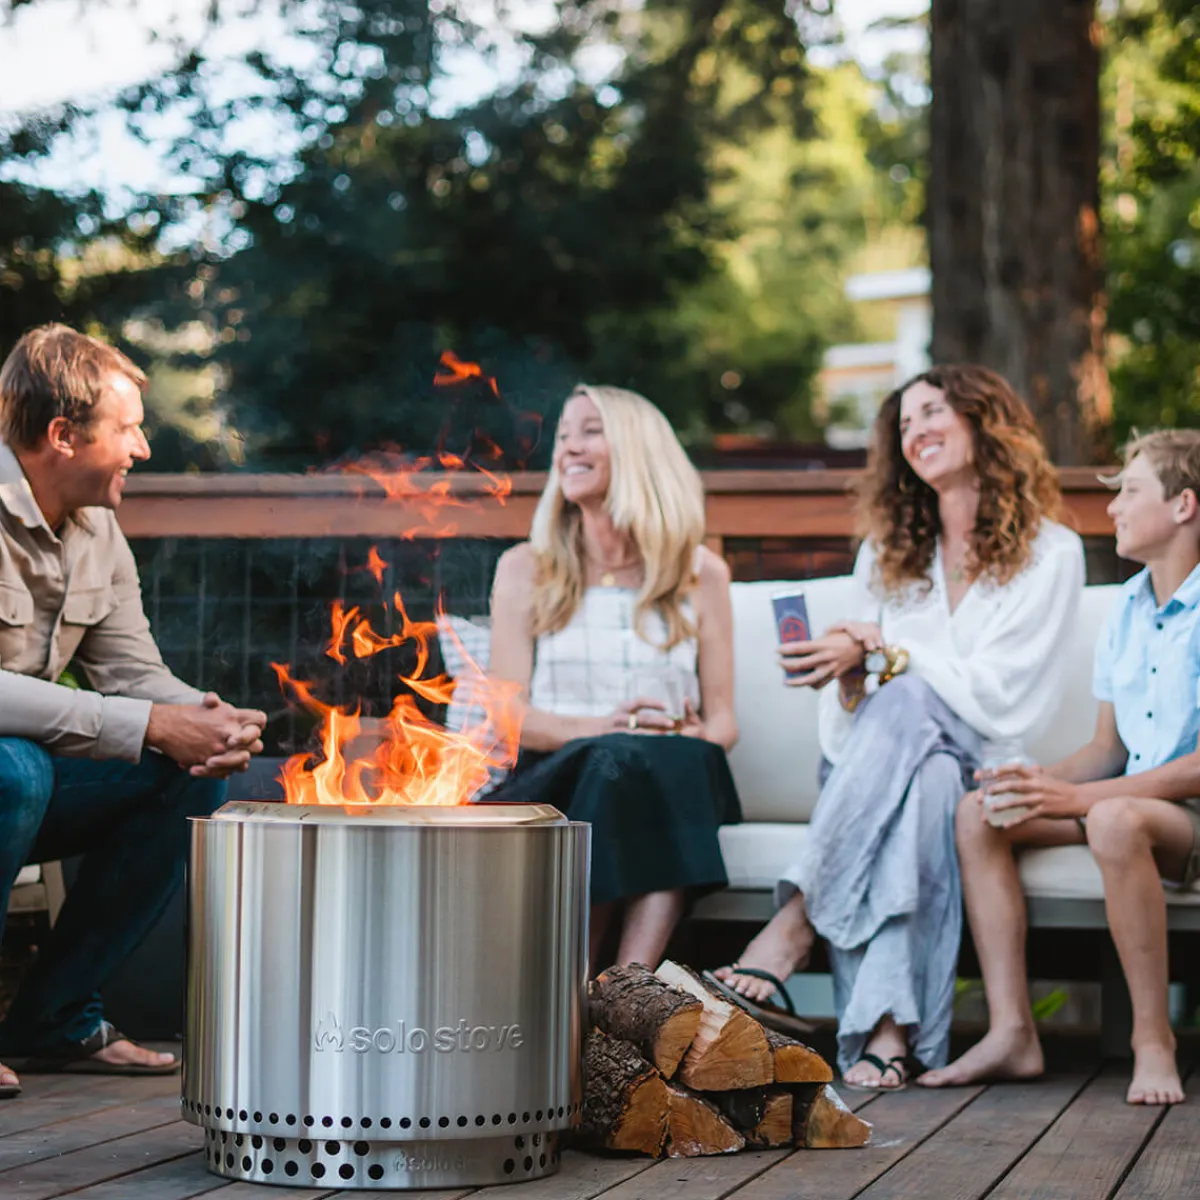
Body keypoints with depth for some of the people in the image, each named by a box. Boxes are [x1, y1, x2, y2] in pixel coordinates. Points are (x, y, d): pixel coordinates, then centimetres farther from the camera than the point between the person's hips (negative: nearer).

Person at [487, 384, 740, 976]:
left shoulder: (701, 572, 16)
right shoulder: (526, 569, 14)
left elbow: (722, 718, 13)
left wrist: (697, 736, -12)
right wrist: (597, 729, -16)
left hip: (676, 786, 1)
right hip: (558, 777, -1)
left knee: (683, 760, -36)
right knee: (617, 761, -36)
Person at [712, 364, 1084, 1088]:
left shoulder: (1051, 553, 5)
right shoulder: (887, 552, 20)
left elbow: (997, 694, -7)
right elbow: (846, 714, 14)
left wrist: (882, 653, -13)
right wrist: (844, 666, -9)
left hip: (983, 765, -3)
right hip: (882, 764, 3)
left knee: (906, 702, -36)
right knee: (924, 786, -36)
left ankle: (798, 921, -41)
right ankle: (890, 1030, -50)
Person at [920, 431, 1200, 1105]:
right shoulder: (1126, 610, 14)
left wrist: (1081, 797, -24)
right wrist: (1044, 783, -6)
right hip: (1130, 796, 8)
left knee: (1116, 818, -39)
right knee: (980, 815, -10)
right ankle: (1013, 1032, -17)